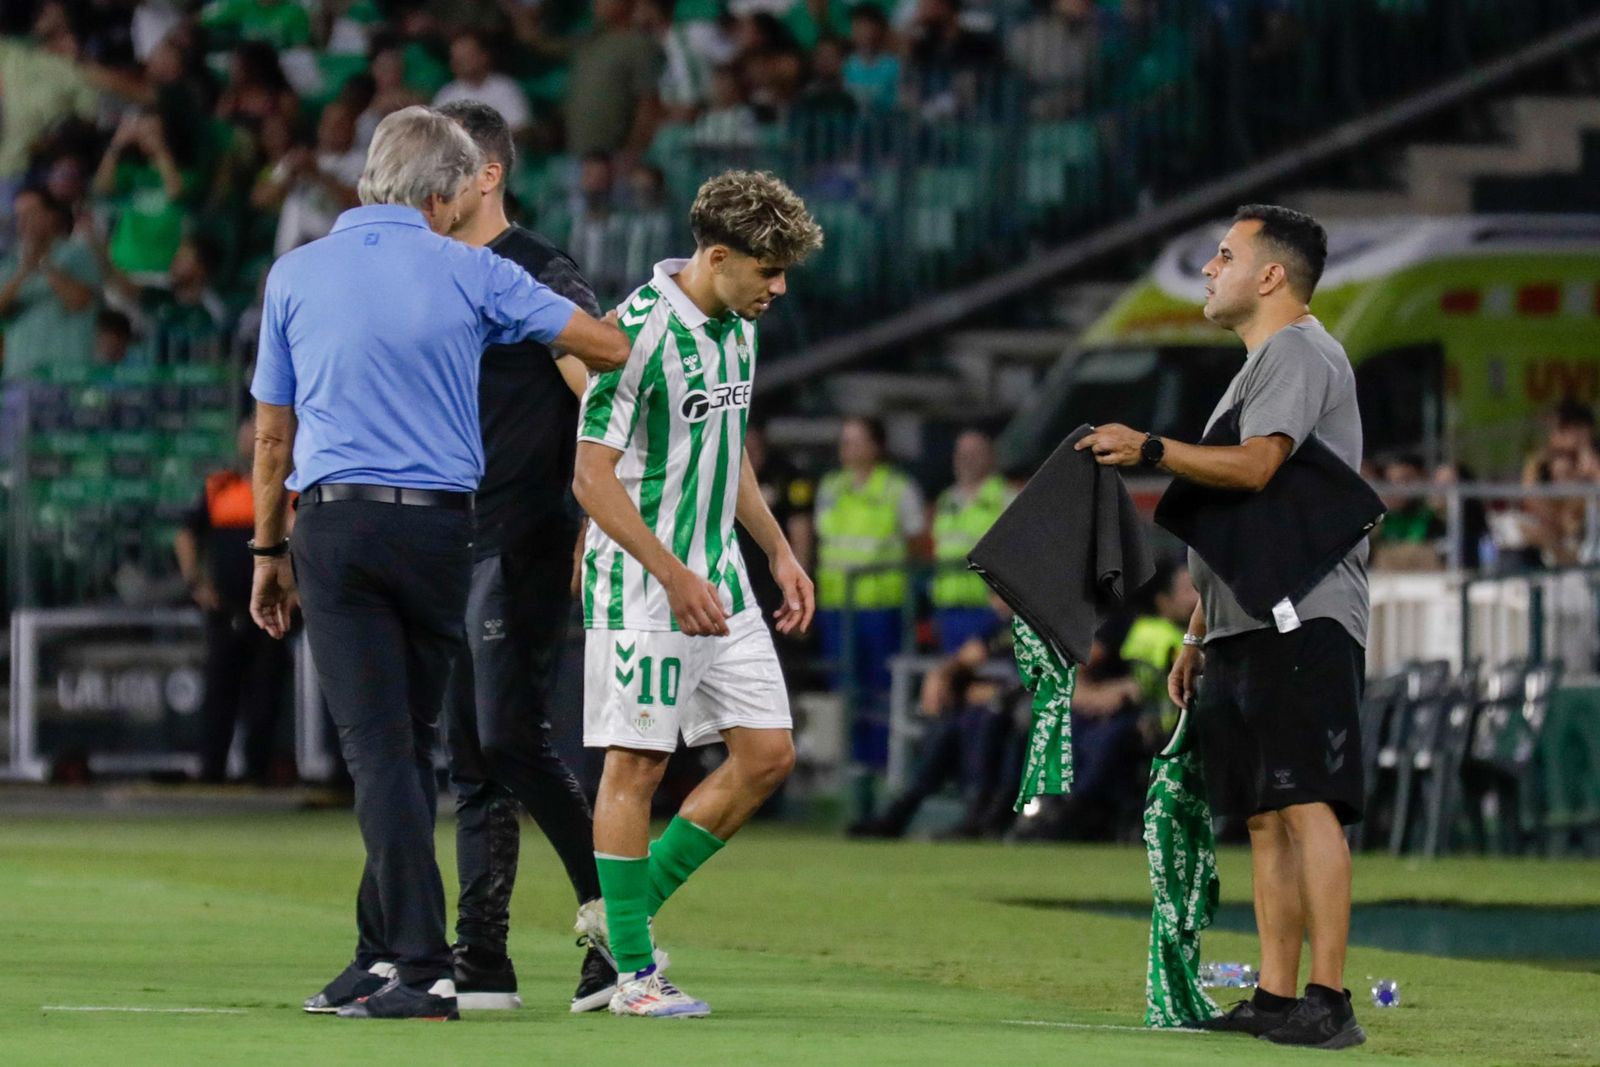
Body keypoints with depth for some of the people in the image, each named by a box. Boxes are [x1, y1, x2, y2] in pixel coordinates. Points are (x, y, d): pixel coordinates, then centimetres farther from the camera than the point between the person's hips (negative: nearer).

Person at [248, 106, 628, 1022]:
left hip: (334, 523, 0)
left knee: (379, 747, -4)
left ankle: (423, 970, -12)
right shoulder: (468, 273, 2)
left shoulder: (297, 275, 6)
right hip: (438, 525, 0)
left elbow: (273, 434, 10)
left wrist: (269, 551, 19)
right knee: (410, 742, 12)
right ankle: (385, 955, 16)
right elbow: (609, 345, 3)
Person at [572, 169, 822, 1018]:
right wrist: (674, 577, -21)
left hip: (719, 581, 9)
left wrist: (779, 552, 20)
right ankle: (634, 972, 3)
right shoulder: (640, 332, -18)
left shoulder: (737, 329, 9)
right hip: (642, 588, -9)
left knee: (767, 755, 5)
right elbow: (593, 476, -19)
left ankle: (626, 914, 15)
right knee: (637, 763, -3)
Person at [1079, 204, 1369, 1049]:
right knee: (1265, 817, 7)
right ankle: (1274, 999, 7)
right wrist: (1197, 636, 26)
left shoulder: (1297, 350, -5)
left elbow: (1255, 466, -22)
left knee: (1306, 804, -16)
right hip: (1247, 624, 11)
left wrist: (1149, 451, -25)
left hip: (1302, 621, -11)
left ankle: (1329, 1002, -21)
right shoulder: (1259, 366, 26)